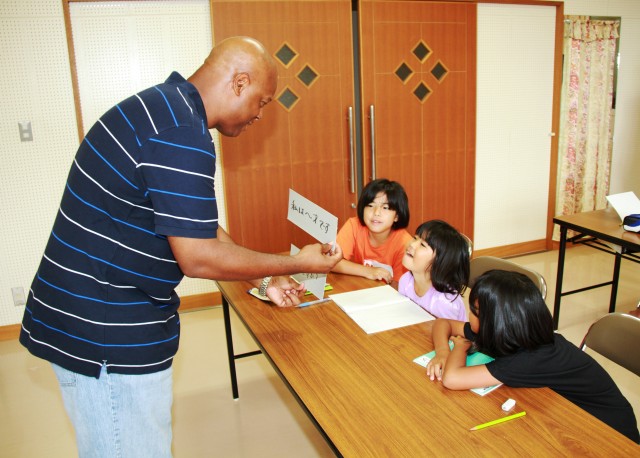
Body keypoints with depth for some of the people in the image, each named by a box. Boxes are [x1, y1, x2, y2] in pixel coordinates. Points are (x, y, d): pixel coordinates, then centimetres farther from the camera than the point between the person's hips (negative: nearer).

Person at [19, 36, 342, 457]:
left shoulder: (163, 107, 9)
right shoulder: (181, 136, -24)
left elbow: (197, 226, 14)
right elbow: (198, 258, -23)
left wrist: (264, 280, 13)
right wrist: (297, 263, -10)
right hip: (109, 338, -10)